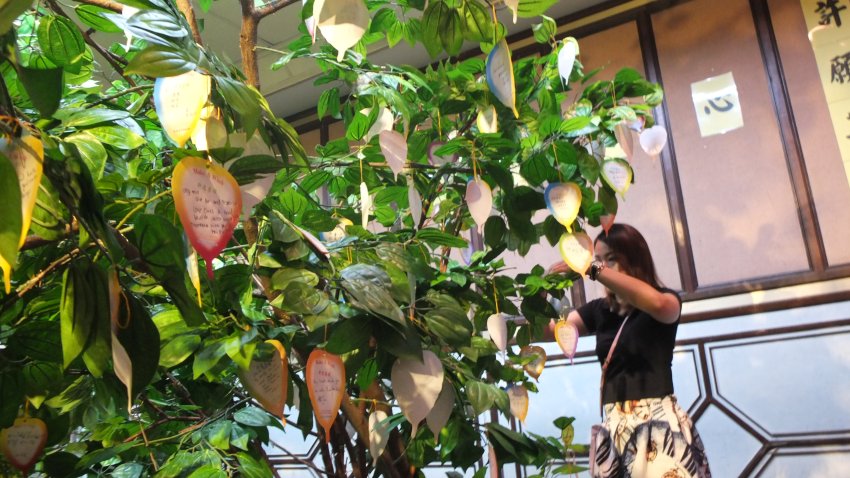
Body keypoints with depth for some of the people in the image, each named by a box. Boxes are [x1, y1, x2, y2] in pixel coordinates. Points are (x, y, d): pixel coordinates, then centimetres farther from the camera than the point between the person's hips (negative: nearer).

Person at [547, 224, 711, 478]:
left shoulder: (667, 300, 1)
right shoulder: (599, 310, 12)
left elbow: (656, 302, -24)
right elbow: (549, 330, 5)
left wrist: (591, 270, -27)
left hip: (658, 422, -4)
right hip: (614, 426, 4)